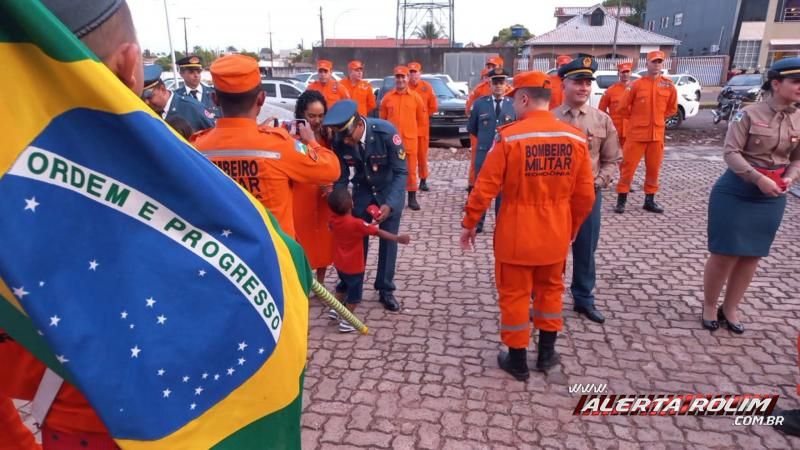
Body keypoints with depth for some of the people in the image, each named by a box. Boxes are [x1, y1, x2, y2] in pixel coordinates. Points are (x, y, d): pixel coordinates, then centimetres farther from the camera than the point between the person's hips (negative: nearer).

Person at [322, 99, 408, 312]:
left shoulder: (386, 132, -32)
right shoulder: (340, 141, -21)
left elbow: (401, 172, -28)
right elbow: (341, 176, -8)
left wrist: (389, 204, -39)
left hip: (390, 189, -2)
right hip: (362, 189, 3)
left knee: (388, 239, 2)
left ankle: (385, 289, 17)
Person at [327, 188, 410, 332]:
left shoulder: (333, 220, -11)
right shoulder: (356, 223, -30)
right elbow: (378, 232, -27)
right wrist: (398, 238, -23)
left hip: (339, 262, 7)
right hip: (354, 266, -7)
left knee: (344, 284, 31)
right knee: (355, 292, 10)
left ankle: (335, 310, 41)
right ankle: (345, 322, 17)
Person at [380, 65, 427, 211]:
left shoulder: (416, 97, 1)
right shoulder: (387, 97, 3)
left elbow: (422, 119, 9)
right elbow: (383, 118, 12)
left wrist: (414, 132, 10)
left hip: (410, 140, -1)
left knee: (411, 169, 4)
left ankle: (412, 198, 13)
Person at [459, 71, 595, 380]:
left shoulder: (509, 136, -15)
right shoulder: (575, 138, -3)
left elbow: (485, 187, -12)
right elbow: (585, 195, 3)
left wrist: (469, 223, 1)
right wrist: (572, 228, 18)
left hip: (516, 233, -4)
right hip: (556, 233, 4)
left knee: (514, 294, 10)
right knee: (550, 289, 22)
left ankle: (517, 361, 23)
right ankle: (546, 354, 34)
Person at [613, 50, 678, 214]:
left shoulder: (668, 85, 4)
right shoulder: (636, 85, -5)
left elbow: (672, 108, 17)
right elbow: (623, 108, 2)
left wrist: (658, 118, 12)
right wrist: (635, 119, 7)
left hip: (657, 134, 3)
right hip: (636, 133, -3)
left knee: (654, 168, 8)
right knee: (628, 166, -2)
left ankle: (649, 200, 19)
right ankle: (621, 200, 5)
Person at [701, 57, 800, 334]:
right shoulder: (749, 114, -12)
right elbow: (731, 152, -16)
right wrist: (758, 179, -25)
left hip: (772, 197, 5)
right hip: (736, 192, -5)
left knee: (752, 256, 11)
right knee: (724, 254, 1)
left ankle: (730, 308, 27)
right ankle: (709, 307, 20)